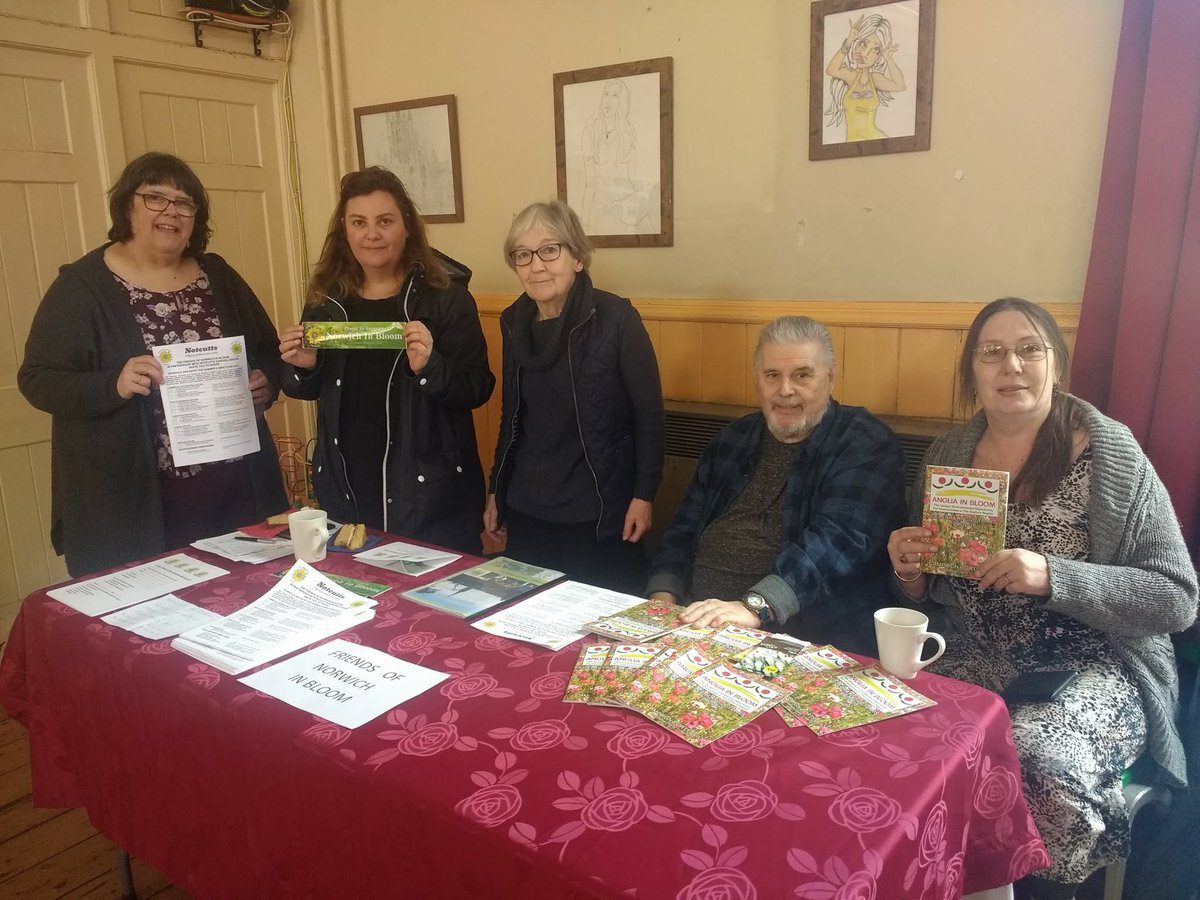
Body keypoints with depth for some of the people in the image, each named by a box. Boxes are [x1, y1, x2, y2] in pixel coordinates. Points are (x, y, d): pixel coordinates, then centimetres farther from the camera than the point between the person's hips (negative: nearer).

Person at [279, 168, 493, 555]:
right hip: (345, 488, 4)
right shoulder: (326, 298, 4)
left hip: (427, 490, -4)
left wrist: (428, 367, -28)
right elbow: (312, 389, 15)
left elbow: (478, 389, -10)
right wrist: (302, 366, -7)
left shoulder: (445, 296, -8)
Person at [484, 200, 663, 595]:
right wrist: (496, 490, 14)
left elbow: (649, 412, -9)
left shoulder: (615, 318, -12)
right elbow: (511, 415, 12)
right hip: (527, 512, 5)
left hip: (600, 515, -4)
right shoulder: (515, 323, 4)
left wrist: (643, 495, -12)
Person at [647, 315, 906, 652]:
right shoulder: (734, 439, 15)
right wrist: (664, 596, -1)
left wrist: (755, 607, -31)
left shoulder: (867, 445, -3)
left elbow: (837, 540, -19)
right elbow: (685, 529, 17)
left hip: (807, 641, -5)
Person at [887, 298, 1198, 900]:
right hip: (974, 659, 4)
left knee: (1037, 758, -32)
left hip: (1091, 668, -3)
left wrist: (1053, 577, -23)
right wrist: (910, 573, -10)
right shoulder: (946, 455, 5)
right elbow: (927, 594, 14)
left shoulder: (1110, 454, -7)